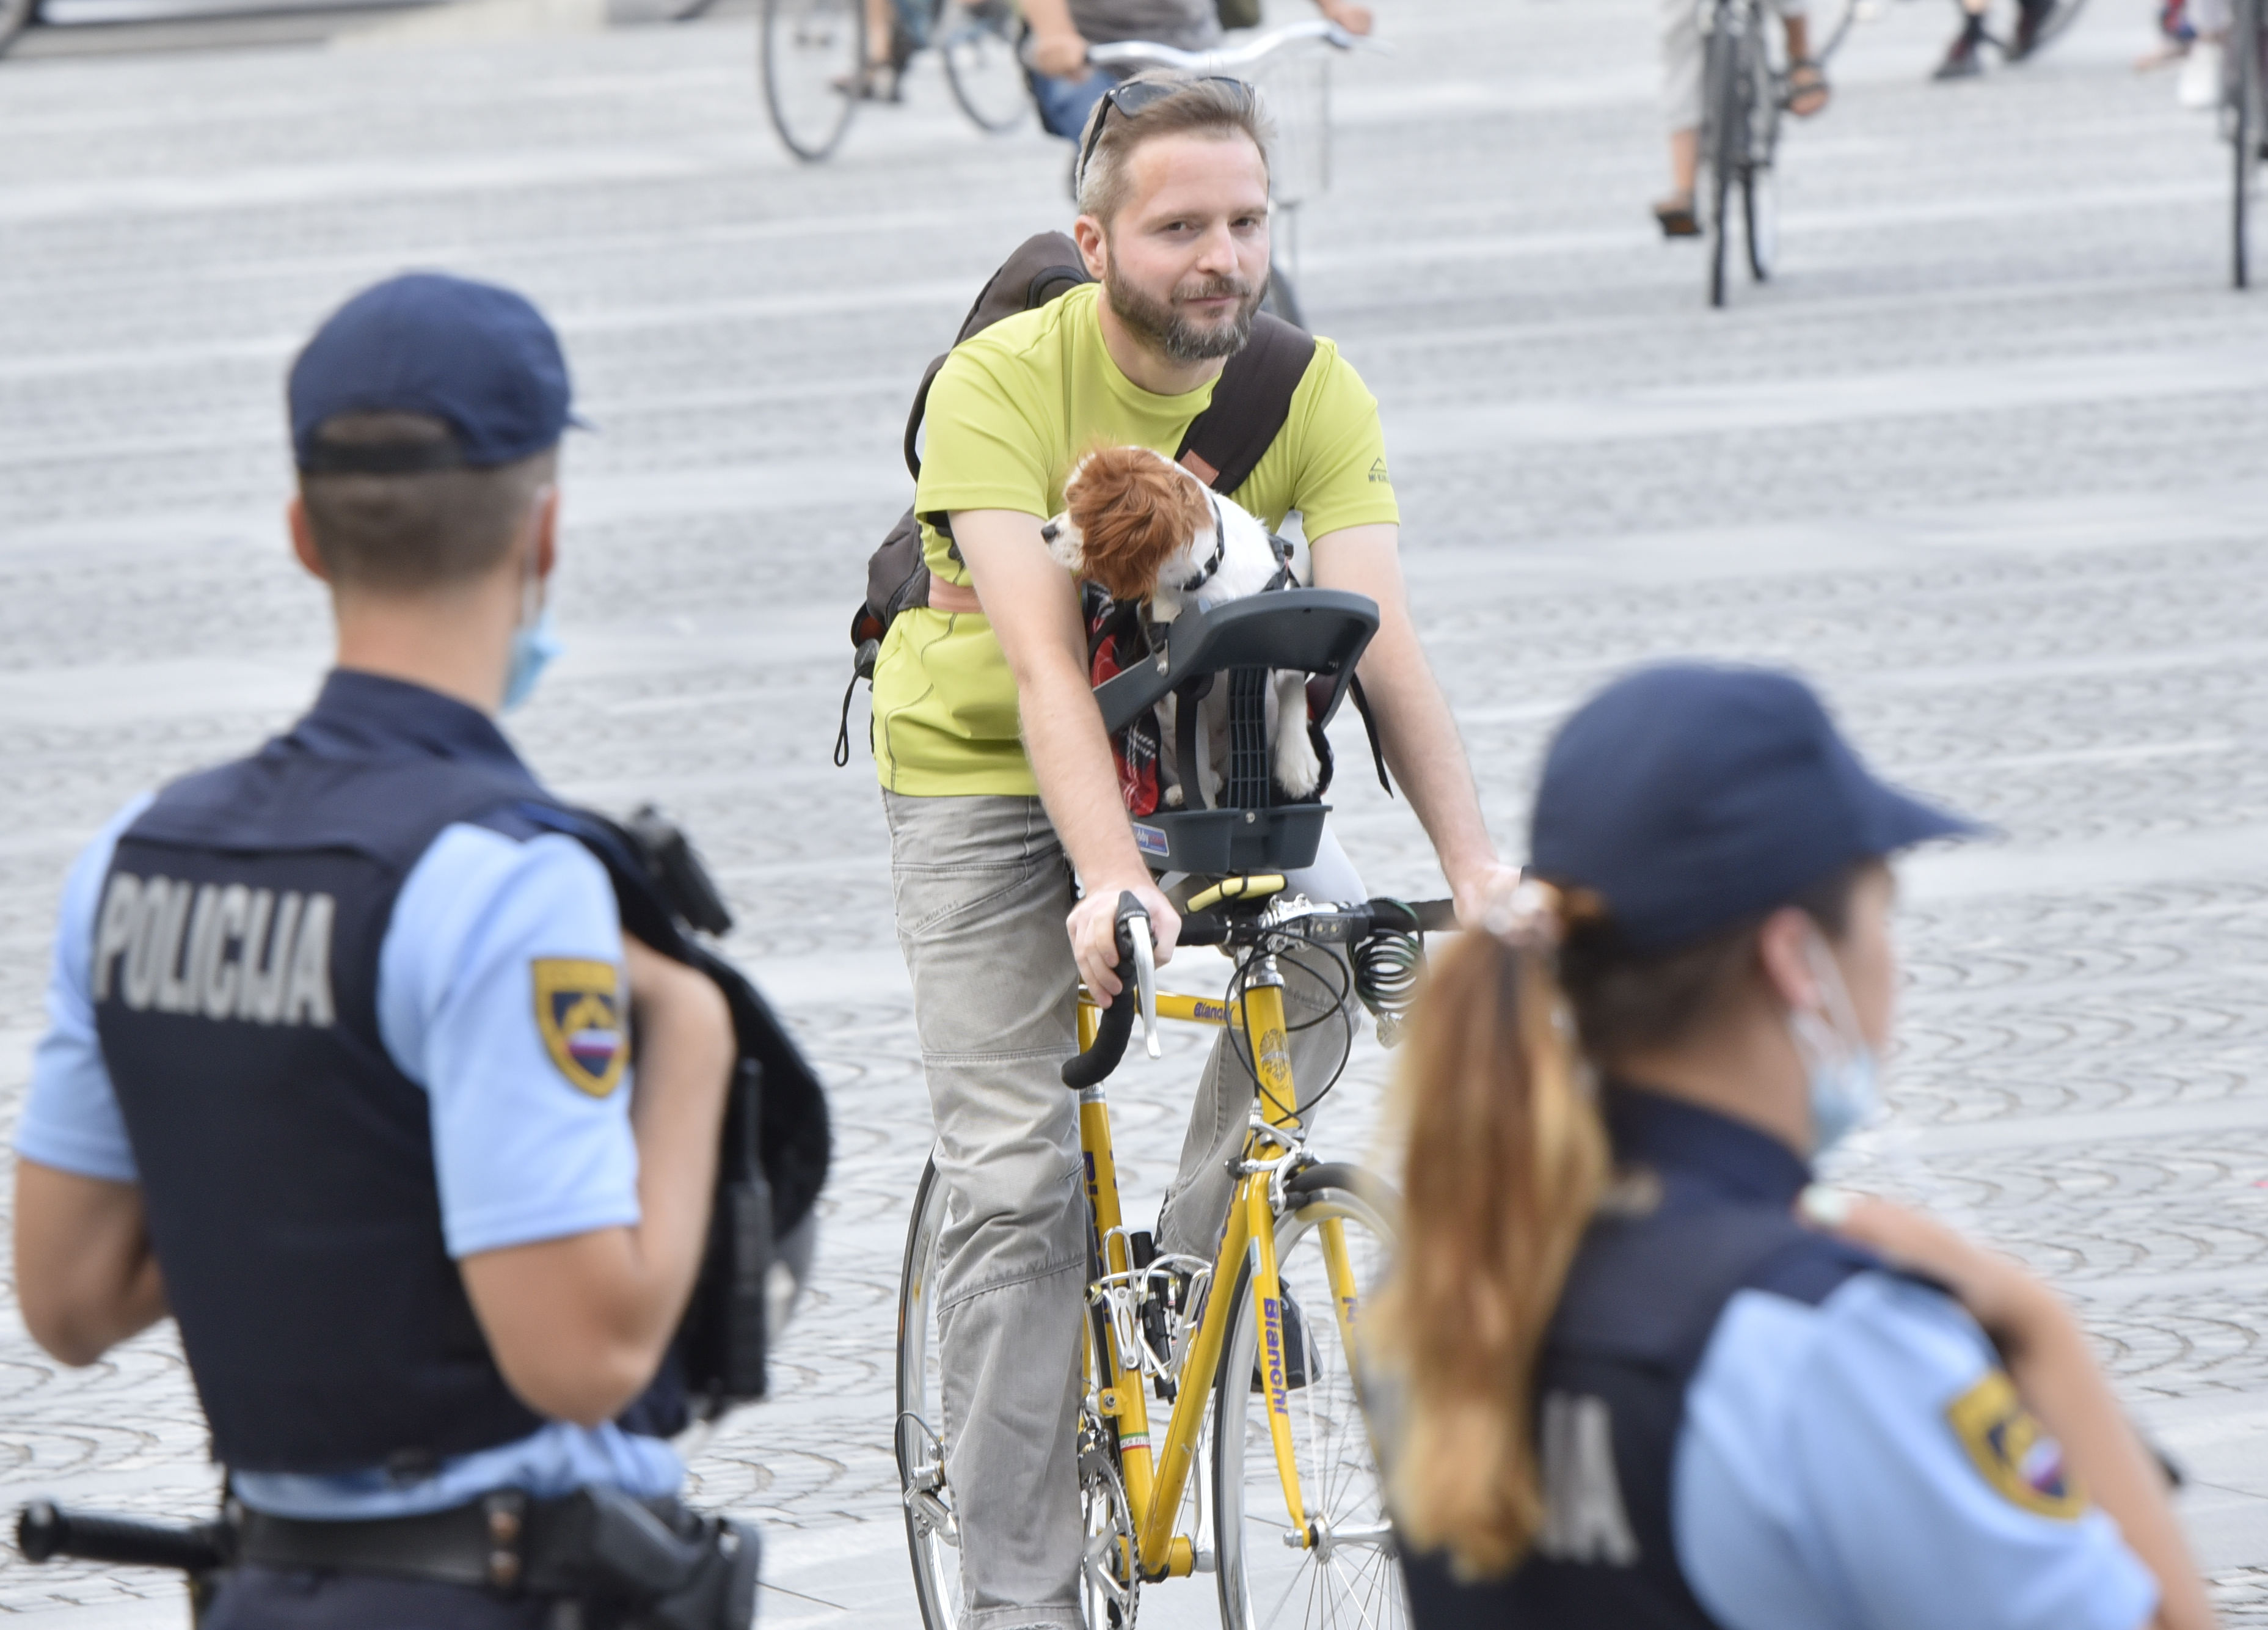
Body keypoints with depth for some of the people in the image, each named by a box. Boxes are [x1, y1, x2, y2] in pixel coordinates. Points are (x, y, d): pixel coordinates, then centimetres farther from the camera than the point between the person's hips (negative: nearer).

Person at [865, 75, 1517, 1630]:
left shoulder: (1311, 392, -17)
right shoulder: (1005, 381, -26)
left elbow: (1380, 637, -26)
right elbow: (1040, 662, -35)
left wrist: (1474, 862, -40)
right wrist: (1111, 883, -49)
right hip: (981, 764, -4)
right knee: (1016, 1182, -8)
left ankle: (1199, 1263, -1)